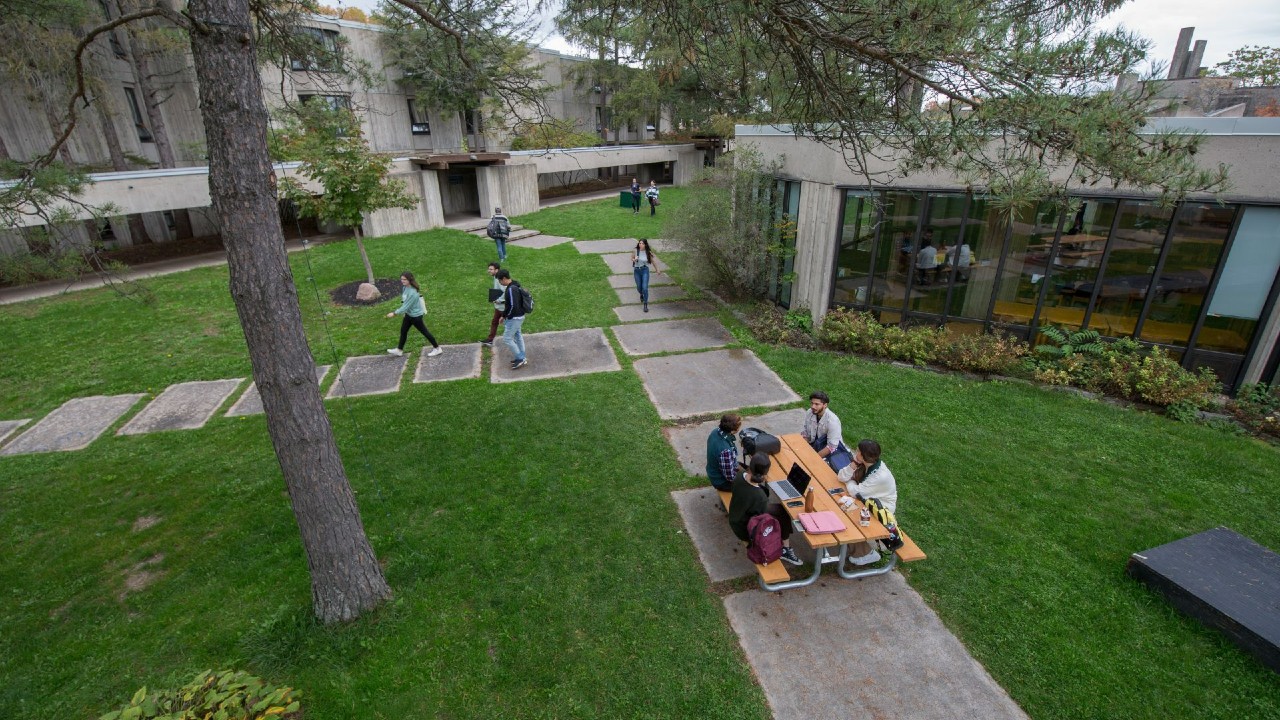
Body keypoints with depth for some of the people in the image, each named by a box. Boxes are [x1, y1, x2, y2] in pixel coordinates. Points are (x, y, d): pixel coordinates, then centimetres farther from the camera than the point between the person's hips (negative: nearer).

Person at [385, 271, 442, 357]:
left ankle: (437, 348, 21)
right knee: (403, 330, 18)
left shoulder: (412, 293, -31)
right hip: (408, 314, 9)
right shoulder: (405, 287, -5)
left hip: (416, 315, -9)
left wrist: (394, 313, -23)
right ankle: (399, 350, 34)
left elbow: (406, 306, -27)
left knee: (424, 331, 5)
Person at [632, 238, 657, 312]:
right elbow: (632, 258, 8)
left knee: (645, 288, -13)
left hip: (645, 270, -2)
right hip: (637, 271, 2)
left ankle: (646, 305, -6)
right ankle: (641, 294, 54)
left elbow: (653, 261, 3)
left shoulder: (648, 252, -10)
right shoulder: (635, 251, -8)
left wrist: (657, 269, 12)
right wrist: (634, 260, -16)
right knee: (639, 287, 16)